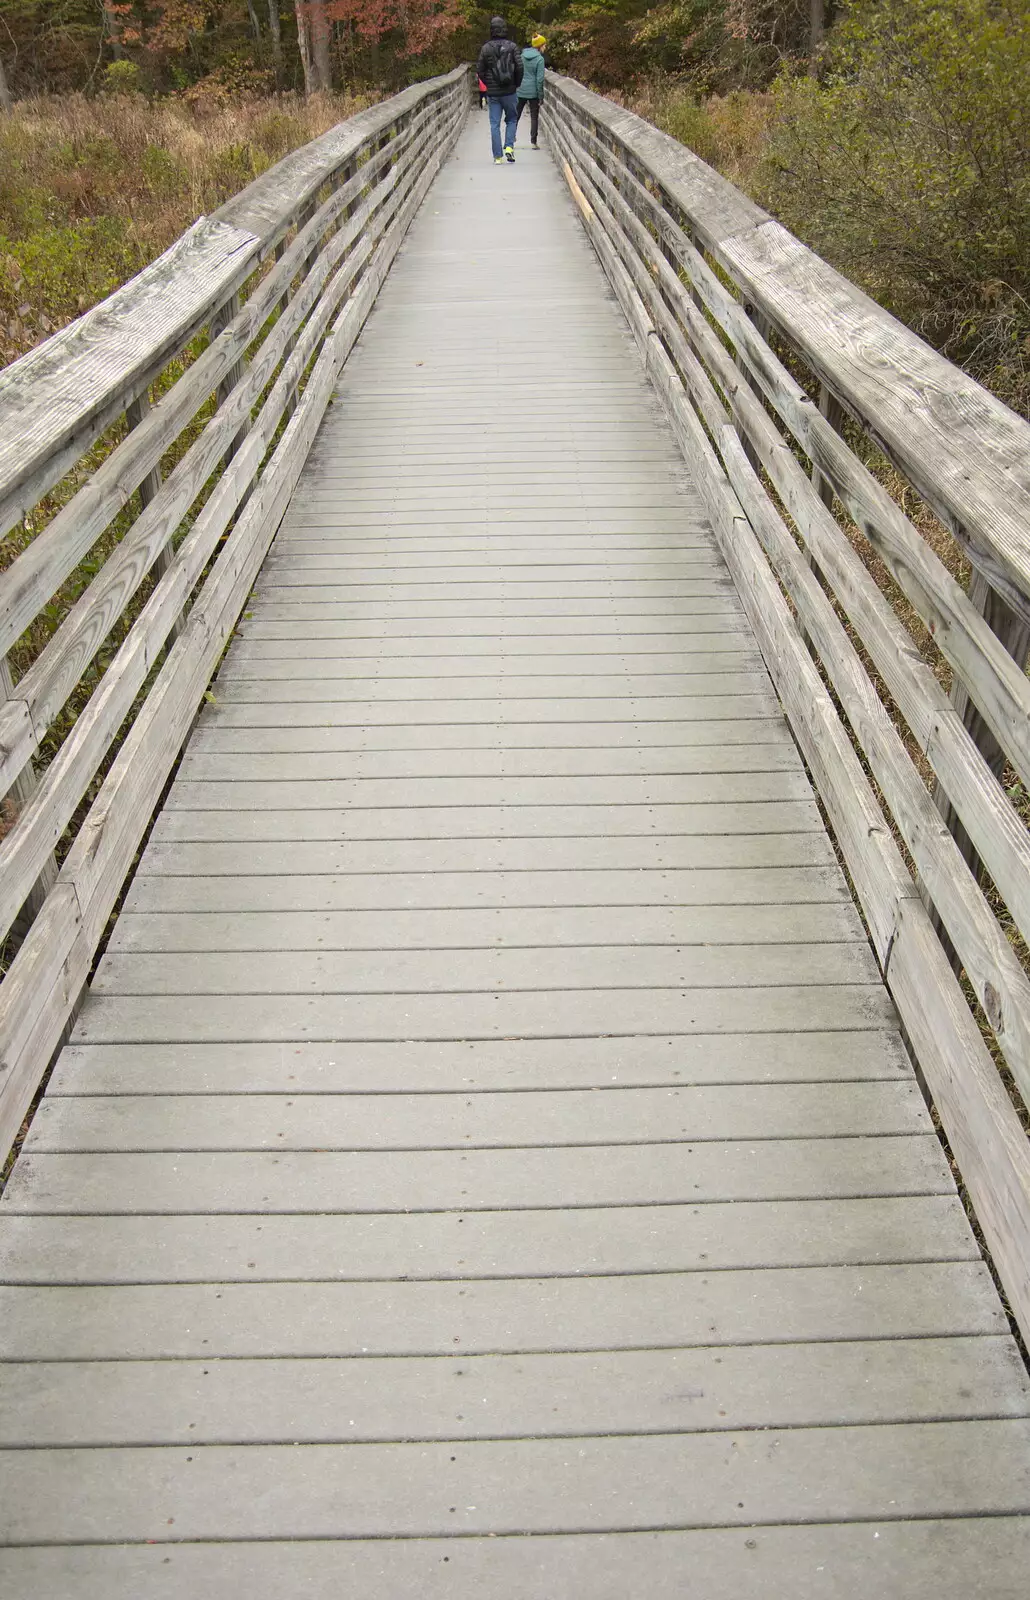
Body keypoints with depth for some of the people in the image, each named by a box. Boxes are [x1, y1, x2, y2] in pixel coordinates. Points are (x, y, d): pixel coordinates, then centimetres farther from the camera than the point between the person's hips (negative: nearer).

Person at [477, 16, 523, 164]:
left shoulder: (486, 48, -1)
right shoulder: (512, 46, -4)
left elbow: (480, 69, 1)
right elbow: (519, 67, -7)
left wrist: (488, 84, 14)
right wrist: (516, 83, 8)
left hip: (492, 92, 1)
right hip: (509, 91, 0)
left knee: (494, 124, 5)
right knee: (512, 119, 16)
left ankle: (498, 156, 1)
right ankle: (509, 147, -1)